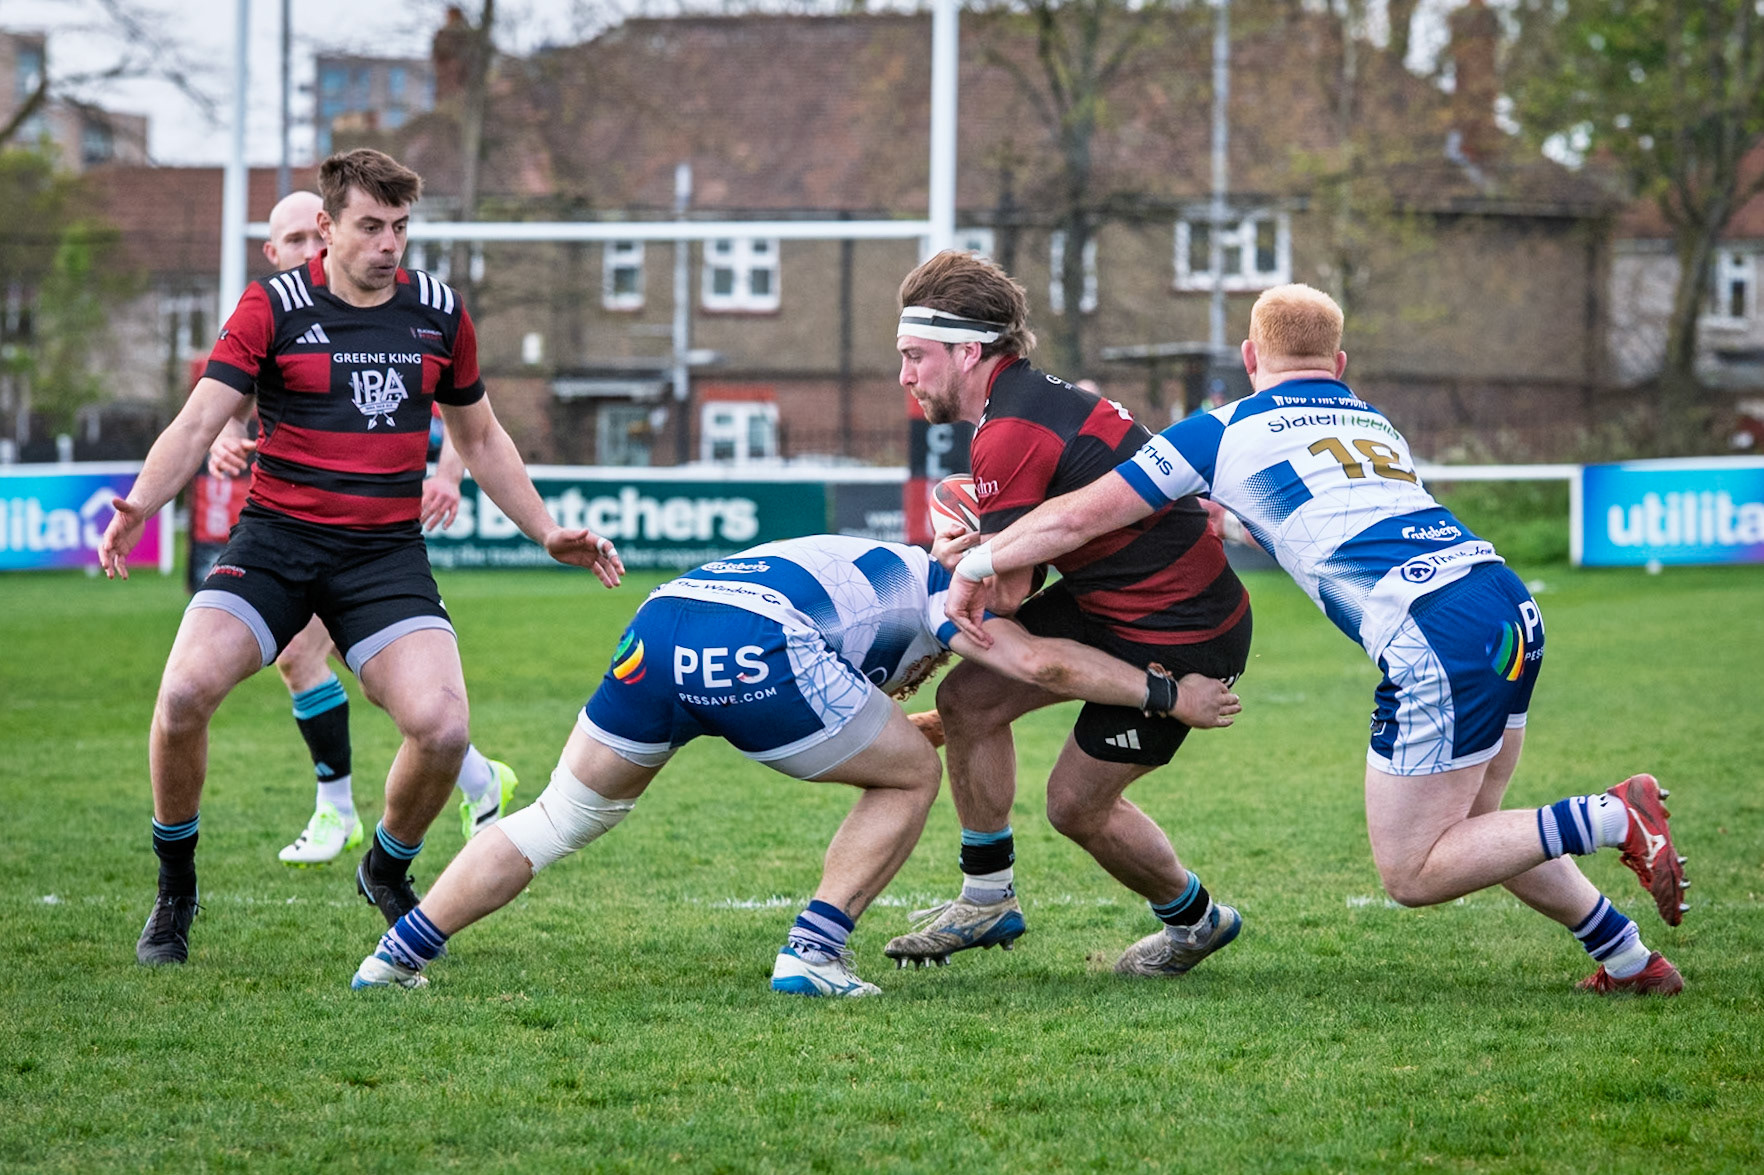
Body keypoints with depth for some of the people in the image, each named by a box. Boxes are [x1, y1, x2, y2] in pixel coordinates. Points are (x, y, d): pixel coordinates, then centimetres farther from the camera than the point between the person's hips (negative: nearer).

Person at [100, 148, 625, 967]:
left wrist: (547, 532, 17)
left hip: (387, 552, 2)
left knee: (442, 727, -20)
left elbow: (479, 439, 22)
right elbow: (198, 423, -8)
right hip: (275, 538, -2)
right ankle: (174, 893, 1)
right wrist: (138, 506, -25)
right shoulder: (273, 306, -2)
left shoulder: (439, 315, 8)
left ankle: (388, 870, 14)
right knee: (184, 692, -25)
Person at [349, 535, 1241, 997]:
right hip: (757, 645, -6)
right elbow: (1040, 663, 8)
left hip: (663, 619, 6)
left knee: (560, 819, 20)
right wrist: (1163, 695, 16)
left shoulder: (868, 566, 43)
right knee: (910, 773, 17)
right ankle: (812, 954, 8)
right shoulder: (940, 593, 23)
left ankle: (395, 957, 13)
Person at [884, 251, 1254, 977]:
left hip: (1181, 631, -10)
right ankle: (988, 897, 17)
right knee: (967, 698, 6)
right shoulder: (1035, 397, 7)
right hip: (1110, 604, 10)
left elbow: (1006, 592, -22)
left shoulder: (1012, 435, -24)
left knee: (1076, 803, -1)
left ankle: (1195, 918, 24)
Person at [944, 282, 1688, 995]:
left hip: (1438, 637, -7)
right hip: (1511, 606, 7)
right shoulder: (1376, 425, 28)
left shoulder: (1224, 434, 10)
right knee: (1466, 829, 24)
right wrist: (1242, 522, 56)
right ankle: (1630, 959, 20)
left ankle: (1614, 818, -11)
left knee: (1413, 874, 2)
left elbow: (1080, 516, 11)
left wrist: (976, 566, 22)